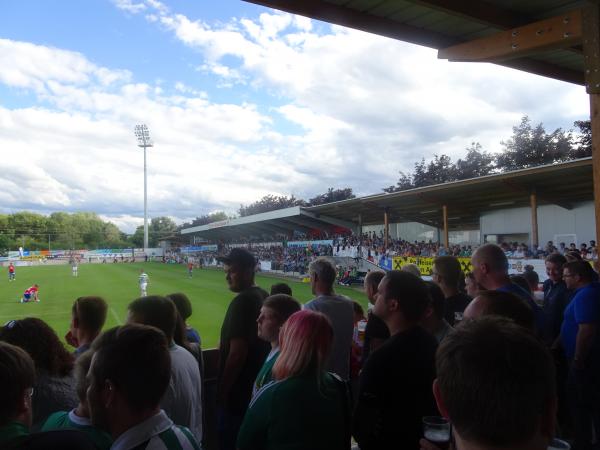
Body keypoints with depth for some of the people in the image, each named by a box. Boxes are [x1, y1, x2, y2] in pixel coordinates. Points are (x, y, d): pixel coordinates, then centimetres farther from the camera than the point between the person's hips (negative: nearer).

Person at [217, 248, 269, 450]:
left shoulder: (242, 301, -23)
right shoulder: (263, 296, 5)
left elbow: (237, 353, -25)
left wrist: (223, 389, -16)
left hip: (238, 389, -9)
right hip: (257, 384, 9)